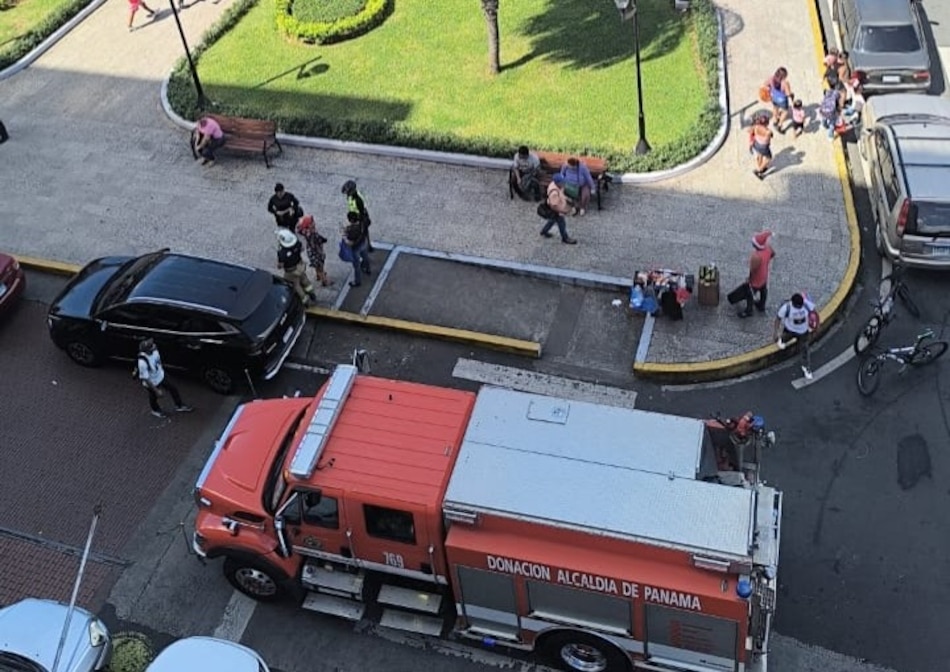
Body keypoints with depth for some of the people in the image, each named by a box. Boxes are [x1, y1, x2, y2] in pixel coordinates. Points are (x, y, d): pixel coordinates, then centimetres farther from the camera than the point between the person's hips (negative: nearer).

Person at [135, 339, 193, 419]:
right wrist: (156, 390, -24)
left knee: (173, 389, 19)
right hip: (152, 383, -6)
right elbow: (145, 379, -31)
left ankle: (179, 406, 45)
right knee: (154, 397, 23)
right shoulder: (142, 362, -41)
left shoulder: (154, 351, -21)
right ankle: (156, 411, 55)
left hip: (161, 376, 6)